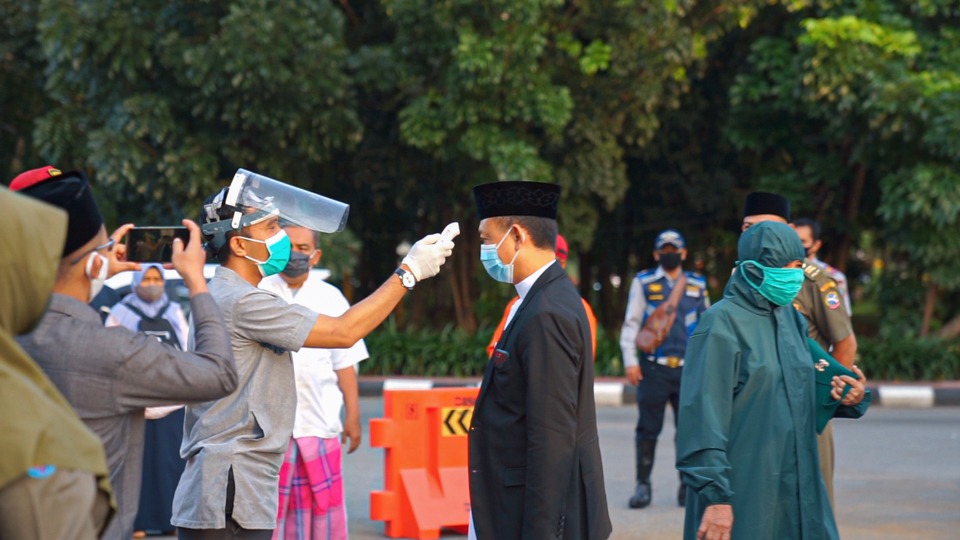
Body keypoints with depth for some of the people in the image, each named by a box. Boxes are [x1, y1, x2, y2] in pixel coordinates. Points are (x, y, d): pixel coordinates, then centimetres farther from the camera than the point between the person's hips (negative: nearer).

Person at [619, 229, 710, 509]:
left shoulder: (697, 285, 13)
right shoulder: (643, 283, 6)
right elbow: (631, 323, 4)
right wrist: (630, 361, -5)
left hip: (690, 368, 2)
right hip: (654, 368, -2)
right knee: (648, 429, 1)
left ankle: (688, 485, 14)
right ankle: (643, 484, 9)